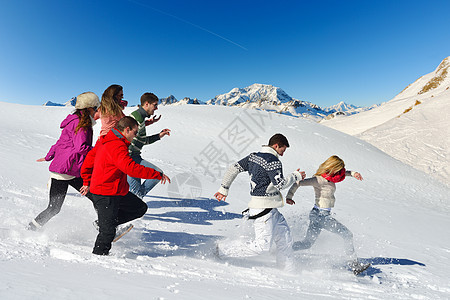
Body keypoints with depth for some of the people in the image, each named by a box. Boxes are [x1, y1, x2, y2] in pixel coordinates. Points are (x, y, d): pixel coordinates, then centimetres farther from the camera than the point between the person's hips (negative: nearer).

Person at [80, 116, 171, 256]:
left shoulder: (105, 141, 10)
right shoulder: (117, 146, -23)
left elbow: (89, 158, 19)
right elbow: (131, 168, -34)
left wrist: (88, 182, 25)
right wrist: (158, 175, -29)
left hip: (117, 191, 10)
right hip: (106, 194, -10)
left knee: (140, 208, 14)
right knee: (108, 232, -3)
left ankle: (103, 223, 19)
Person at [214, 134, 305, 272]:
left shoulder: (253, 156, 11)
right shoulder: (273, 161, -15)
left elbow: (233, 169, 10)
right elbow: (280, 184, -19)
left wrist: (223, 189, 13)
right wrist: (295, 176, -2)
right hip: (263, 208, -10)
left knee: (285, 237, 16)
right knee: (262, 246, -7)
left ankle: (288, 272, 26)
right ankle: (223, 251, 0)